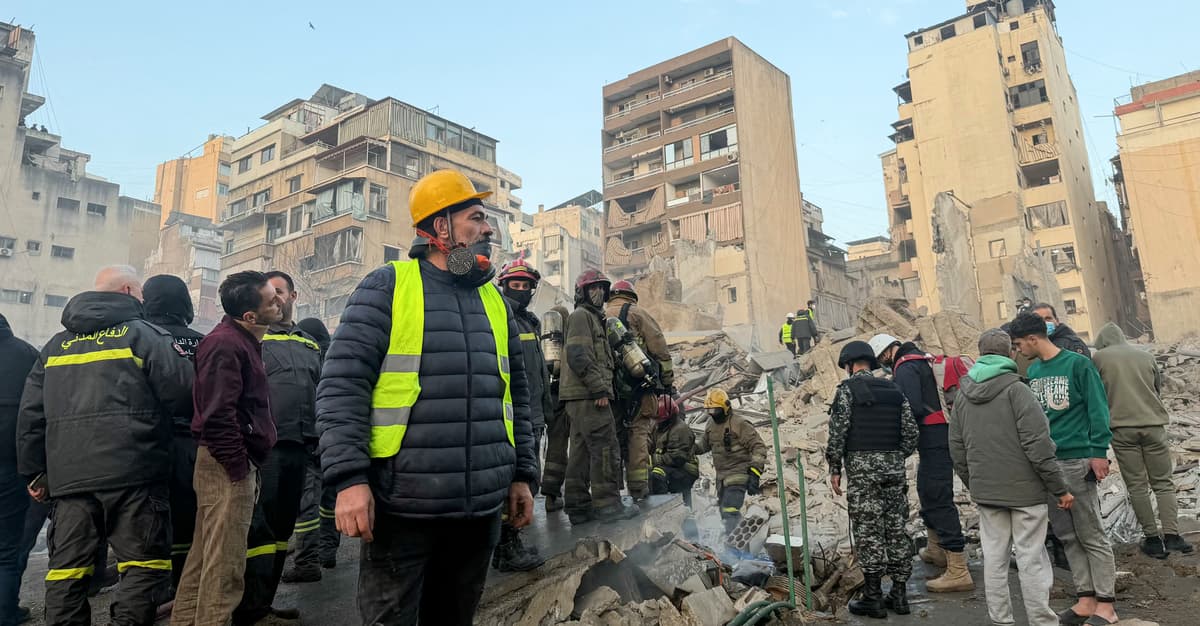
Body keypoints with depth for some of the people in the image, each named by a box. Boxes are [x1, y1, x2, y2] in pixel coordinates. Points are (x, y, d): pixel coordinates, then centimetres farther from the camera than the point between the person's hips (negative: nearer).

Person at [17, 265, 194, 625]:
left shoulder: (56, 345, 18)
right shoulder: (145, 334, -1)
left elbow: (31, 414, 16)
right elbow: (184, 394, -8)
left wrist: (35, 471, 21)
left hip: (68, 476, 6)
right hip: (131, 474, -6)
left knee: (67, 570, 12)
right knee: (145, 564, 1)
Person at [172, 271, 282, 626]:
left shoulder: (243, 340, 15)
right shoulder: (226, 345, -17)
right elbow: (218, 416, -24)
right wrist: (239, 471, -18)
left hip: (233, 464, 10)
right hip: (229, 467, -10)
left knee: (205, 559, 18)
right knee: (225, 566, -3)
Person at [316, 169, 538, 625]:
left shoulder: (495, 301, 13)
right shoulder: (387, 288, -4)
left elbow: (516, 398, 16)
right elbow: (341, 388, -10)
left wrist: (522, 474, 12)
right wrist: (349, 479, -18)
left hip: (481, 508, 5)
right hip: (403, 507, -5)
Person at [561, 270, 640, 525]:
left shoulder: (593, 318, 28)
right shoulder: (581, 316, -5)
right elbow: (578, 356, -18)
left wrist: (601, 387, 18)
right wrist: (599, 388, -19)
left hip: (582, 397, 10)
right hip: (588, 395, -10)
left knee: (581, 450, 9)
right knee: (605, 447, -9)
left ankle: (578, 506, 12)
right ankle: (607, 503, -6)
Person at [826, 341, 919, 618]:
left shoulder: (847, 389, -4)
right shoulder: (894, 390, 13)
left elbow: (838, 432, -11)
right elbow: (911, 432, 11)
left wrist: (834, 469, -4)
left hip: (862, 467, -6)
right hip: (894, 467, 6)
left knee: (868, 532, -1)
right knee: (896, 528, 11)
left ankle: (873, 597, 3)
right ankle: (899, 593, 17)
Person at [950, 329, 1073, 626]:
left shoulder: (963, 395, 7)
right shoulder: (1016, 390, -12)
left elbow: (957, 449, 11)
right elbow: (1038, 445, -15)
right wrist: (1059, 488, -7)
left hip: (985, 492, 5)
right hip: (1024, 489, -5)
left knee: (994, 557, 10)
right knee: (1031, 558, 3)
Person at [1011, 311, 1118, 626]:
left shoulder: (1078, 364, -7)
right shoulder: (1033, 371, 11)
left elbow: (1098, 409, -9)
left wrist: (1099, 452, -14)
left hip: (1077, 460, -6)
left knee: (1092, 535, 1)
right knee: (1068, 537, 10)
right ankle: (1086, 599, 19)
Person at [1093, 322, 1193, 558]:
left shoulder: (1098, 358, 2)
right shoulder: (1146, 356, 12)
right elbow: (1158, 387, 20)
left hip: (1121, 427, -2)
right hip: (1153, 425, 3)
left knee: (1137, 486, 5)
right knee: (1163, 482, 10)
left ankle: (1152, 538, 6)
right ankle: (1171, 534, -2)